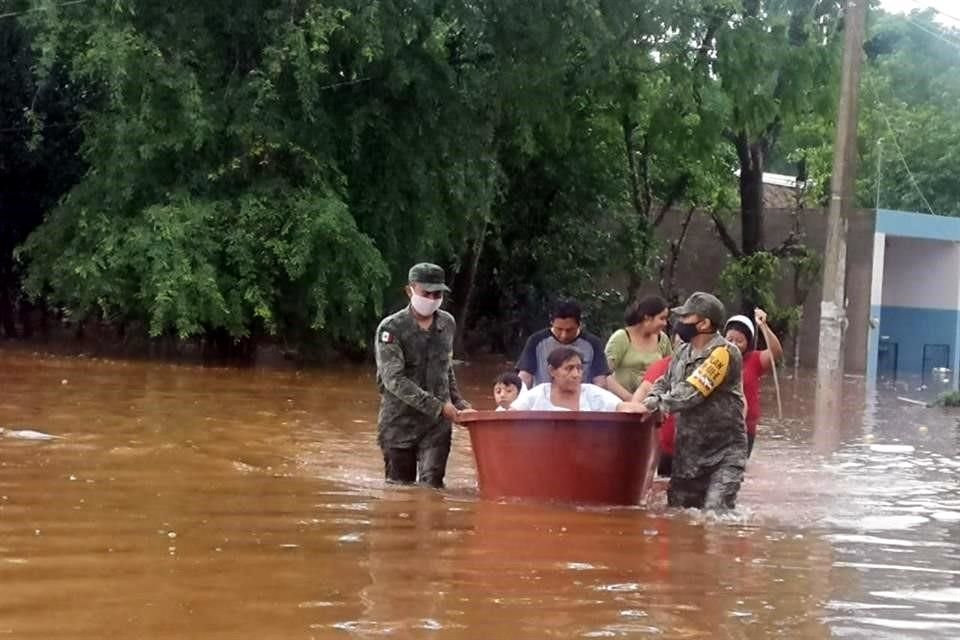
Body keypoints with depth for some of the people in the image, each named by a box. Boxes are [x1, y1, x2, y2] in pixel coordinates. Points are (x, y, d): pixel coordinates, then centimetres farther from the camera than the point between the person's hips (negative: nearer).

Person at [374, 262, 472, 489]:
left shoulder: (448, 324, 6)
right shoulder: (391, 328, -11)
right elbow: (394, 380, -19)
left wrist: (457, 401, 12)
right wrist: (437, 406, -23)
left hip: (438, 422, 3)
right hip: (400, 421, -3)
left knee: (432, 485, -7)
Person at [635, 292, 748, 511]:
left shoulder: (724, 353, -15)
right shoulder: (683, 353, 10)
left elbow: (692, 391, -23)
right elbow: (665, 382, 16)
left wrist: (655, 405, -27)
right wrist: (651, 400, -8)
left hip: (724, 453, -8)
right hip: (688, 450, 8)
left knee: (714, 514, -19)